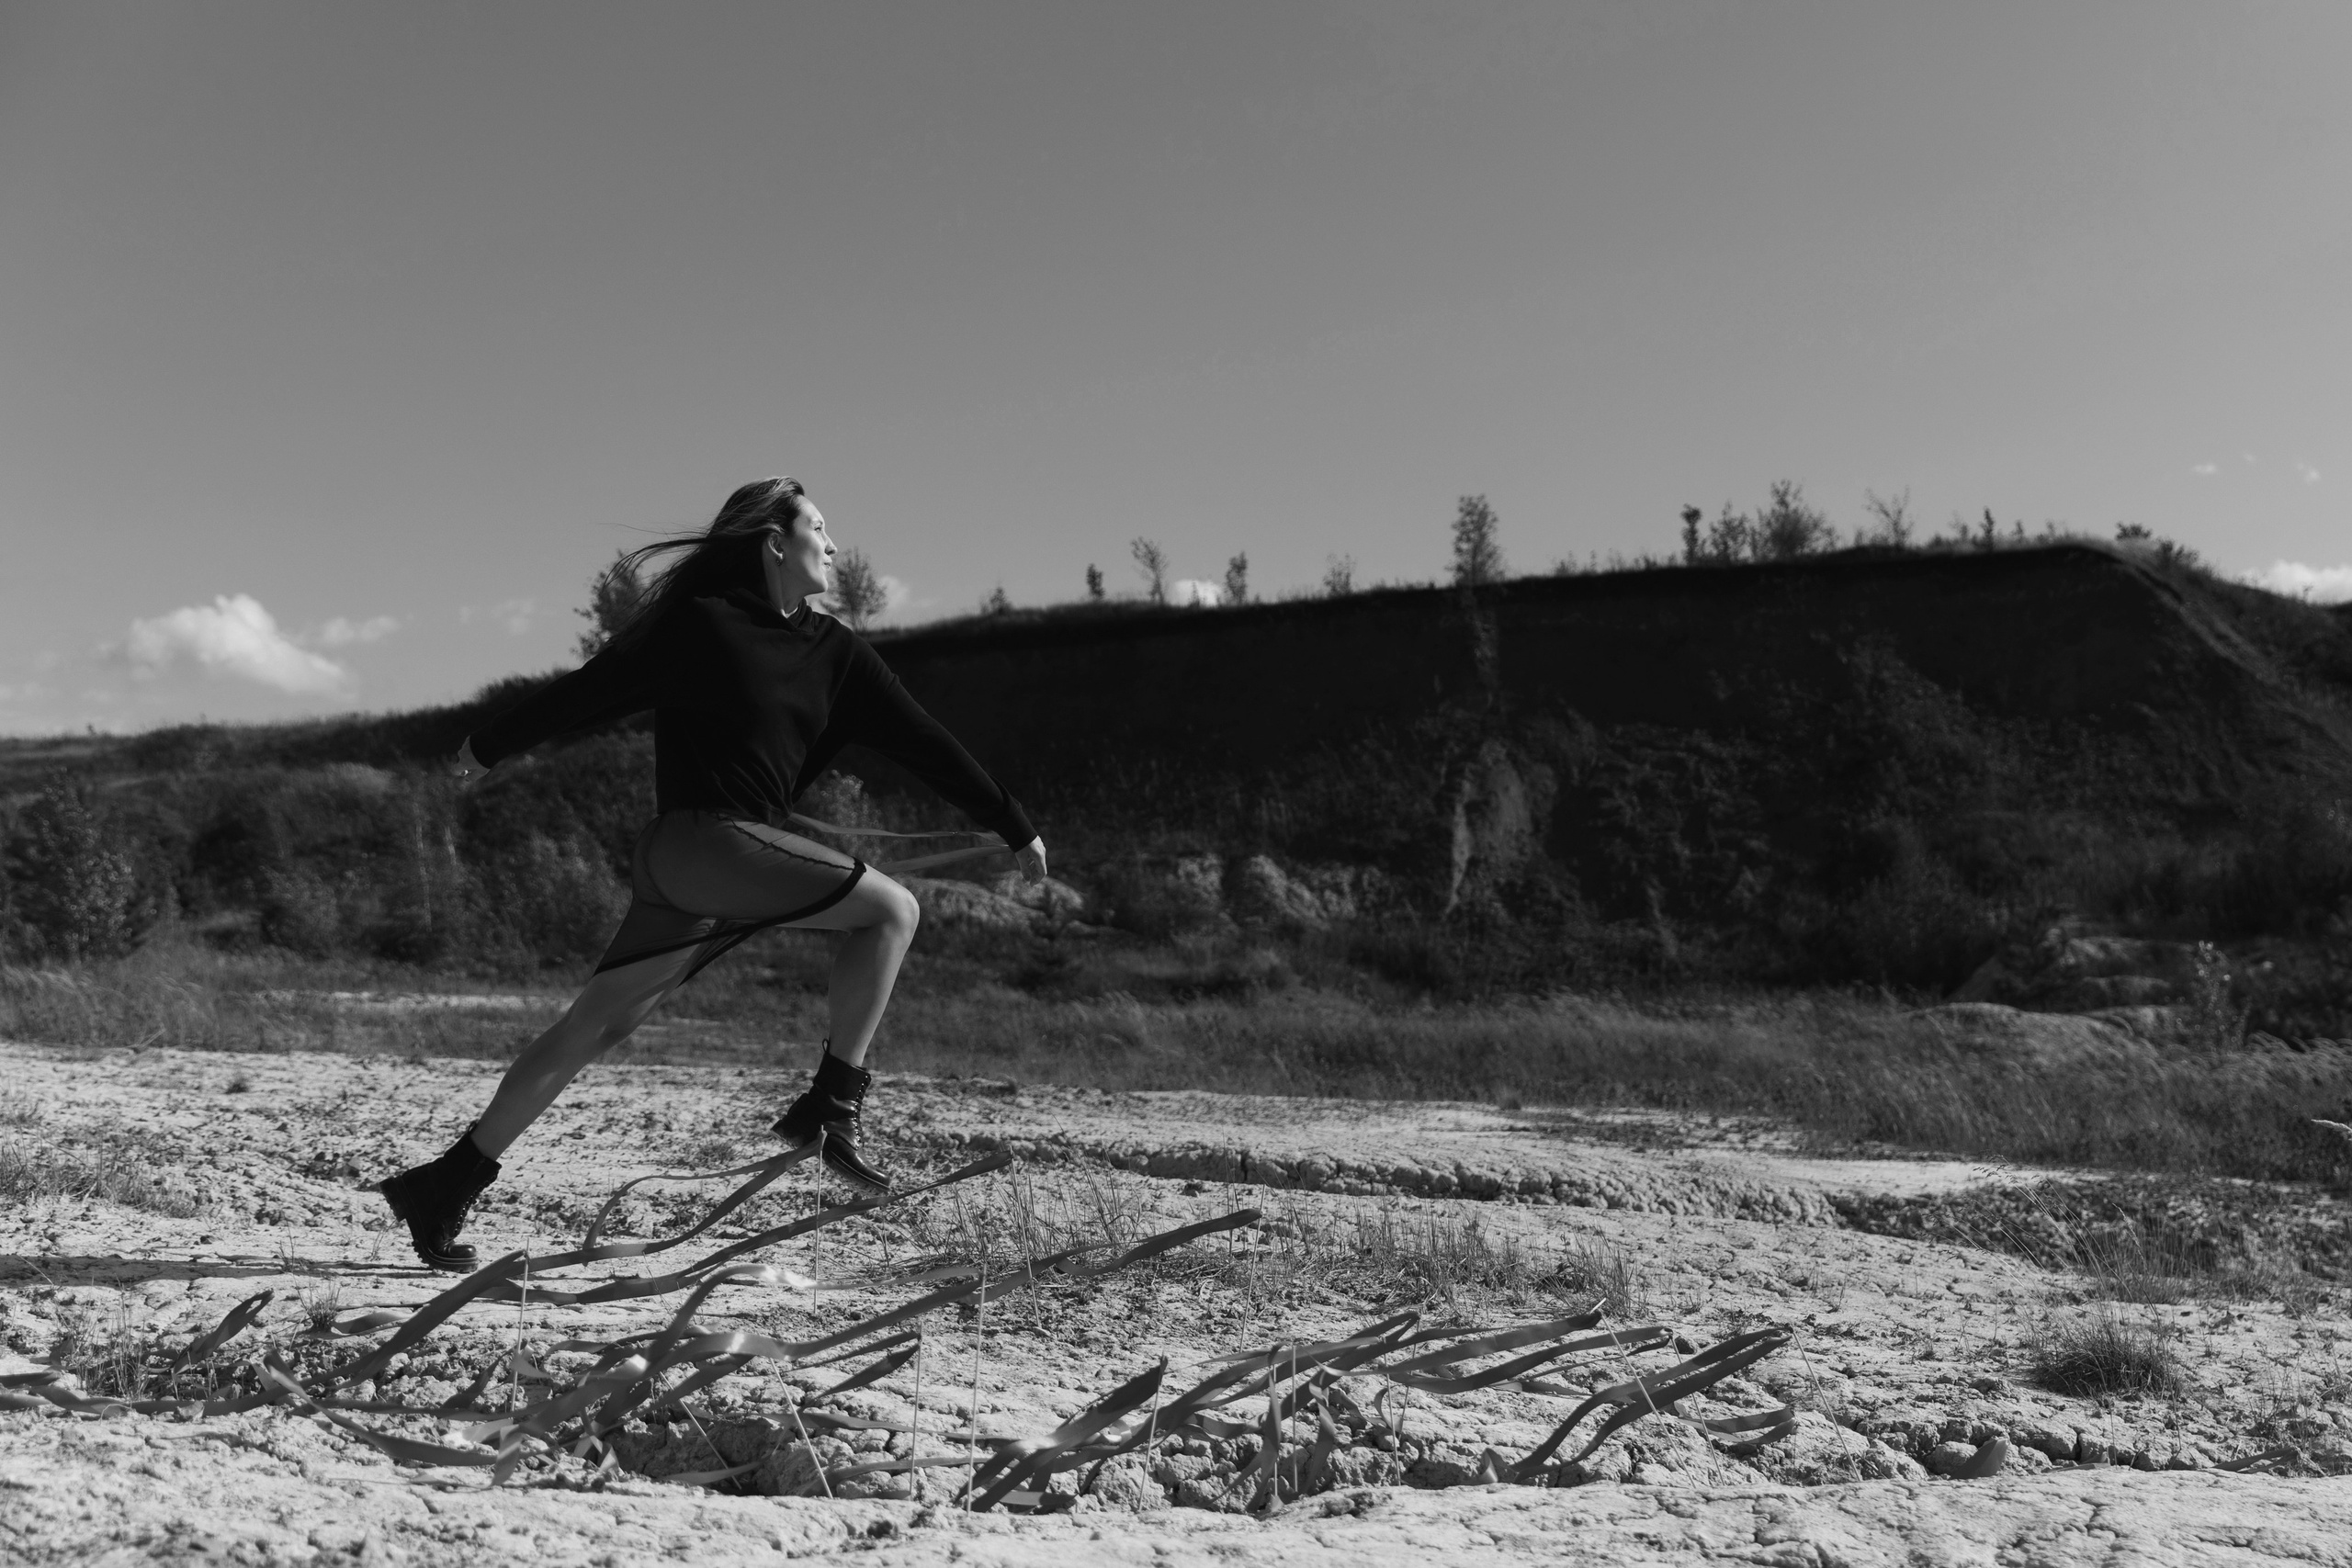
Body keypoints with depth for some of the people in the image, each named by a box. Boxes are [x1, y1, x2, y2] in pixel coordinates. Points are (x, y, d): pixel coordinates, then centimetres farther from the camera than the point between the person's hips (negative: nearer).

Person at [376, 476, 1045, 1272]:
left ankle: (443, 1188, 17)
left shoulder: (834, 651, 14)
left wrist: (1015, 826, 14)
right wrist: (489, 746, 13)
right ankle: (830, 1107, -9)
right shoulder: (698, 621, -5)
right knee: (892, 908, -10)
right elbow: (589, 690, 3)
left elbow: (920, 739, 14)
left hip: (680, 868, 7)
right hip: (703, 839, -7)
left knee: (592, 1029, 10)